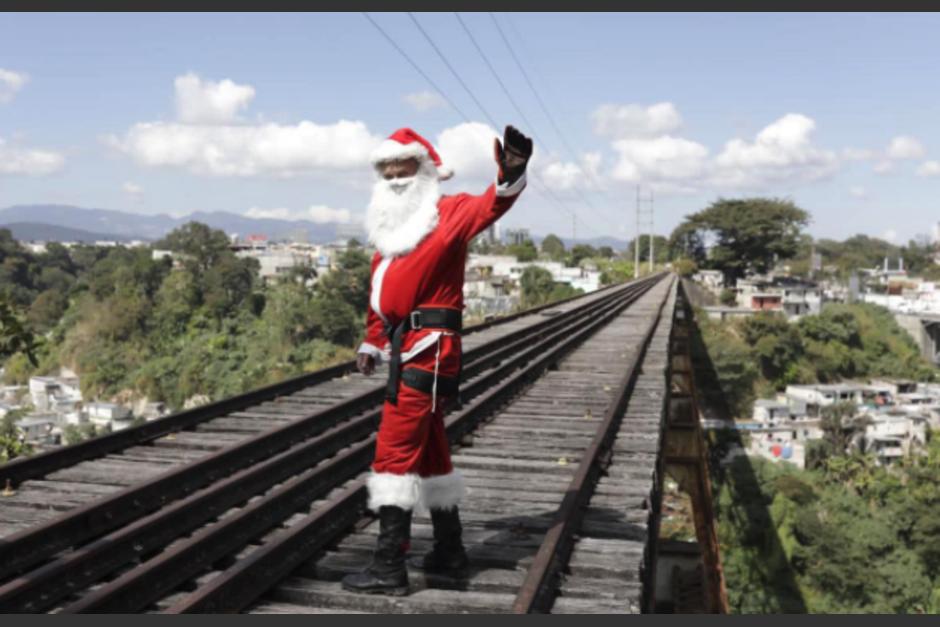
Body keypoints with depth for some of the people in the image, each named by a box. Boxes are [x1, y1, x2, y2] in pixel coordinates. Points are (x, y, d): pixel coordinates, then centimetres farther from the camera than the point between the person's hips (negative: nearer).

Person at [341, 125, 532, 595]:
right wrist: (372, 344, 17)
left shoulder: (448, 215, -6)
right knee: (428, 451, 17)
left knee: (395, 452, -10)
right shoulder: (390, 230, 17)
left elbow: (488, 207, -26)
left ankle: (389, 567, -4)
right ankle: (448, 551, 30)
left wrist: (510, 177, -45)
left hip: (429, 348, -9)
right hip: (407, 348, 9)